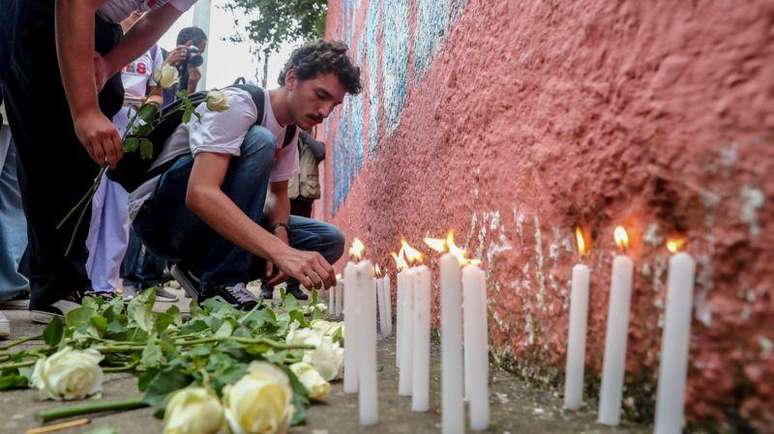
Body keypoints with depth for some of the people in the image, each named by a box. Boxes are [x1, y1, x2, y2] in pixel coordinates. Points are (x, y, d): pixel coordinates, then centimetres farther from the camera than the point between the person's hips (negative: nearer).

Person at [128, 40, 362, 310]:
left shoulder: (290, 130, 4)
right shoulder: (236, 105, -22)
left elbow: (279, 194, 12)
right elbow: (200, 194, -36)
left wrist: (280, 233, -13)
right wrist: (281, 251, -46)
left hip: (216, 227, 8)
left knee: (330, 240, -5)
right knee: (258, 142, -30)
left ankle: (201, 270, -4)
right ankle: (221, 281, -23)